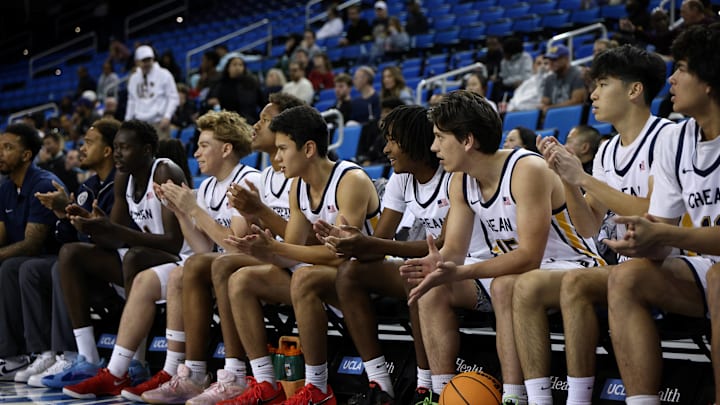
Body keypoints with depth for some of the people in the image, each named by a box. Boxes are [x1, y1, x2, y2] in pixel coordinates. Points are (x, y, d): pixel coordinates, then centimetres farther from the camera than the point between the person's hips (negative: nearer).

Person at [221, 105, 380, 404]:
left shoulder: (352, 181, -19)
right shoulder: (299, 187, 7)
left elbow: (339, 254, -26)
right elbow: (292, 254, 4)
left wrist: (275, 247, -27)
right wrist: (262, 250, -18)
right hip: (324, 276, 9)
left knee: (304, 278, -38)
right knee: (241, 280, -4)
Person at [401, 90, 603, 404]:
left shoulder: (527, 170, -25)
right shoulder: (461, 182, 0)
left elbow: (529, 256, -31)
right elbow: (454, 250, -2)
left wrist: (460, 272, -39)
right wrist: (440, 265, -28)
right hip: (515, 271, 8)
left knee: (505, 286, -36)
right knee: (435, 290, -5)